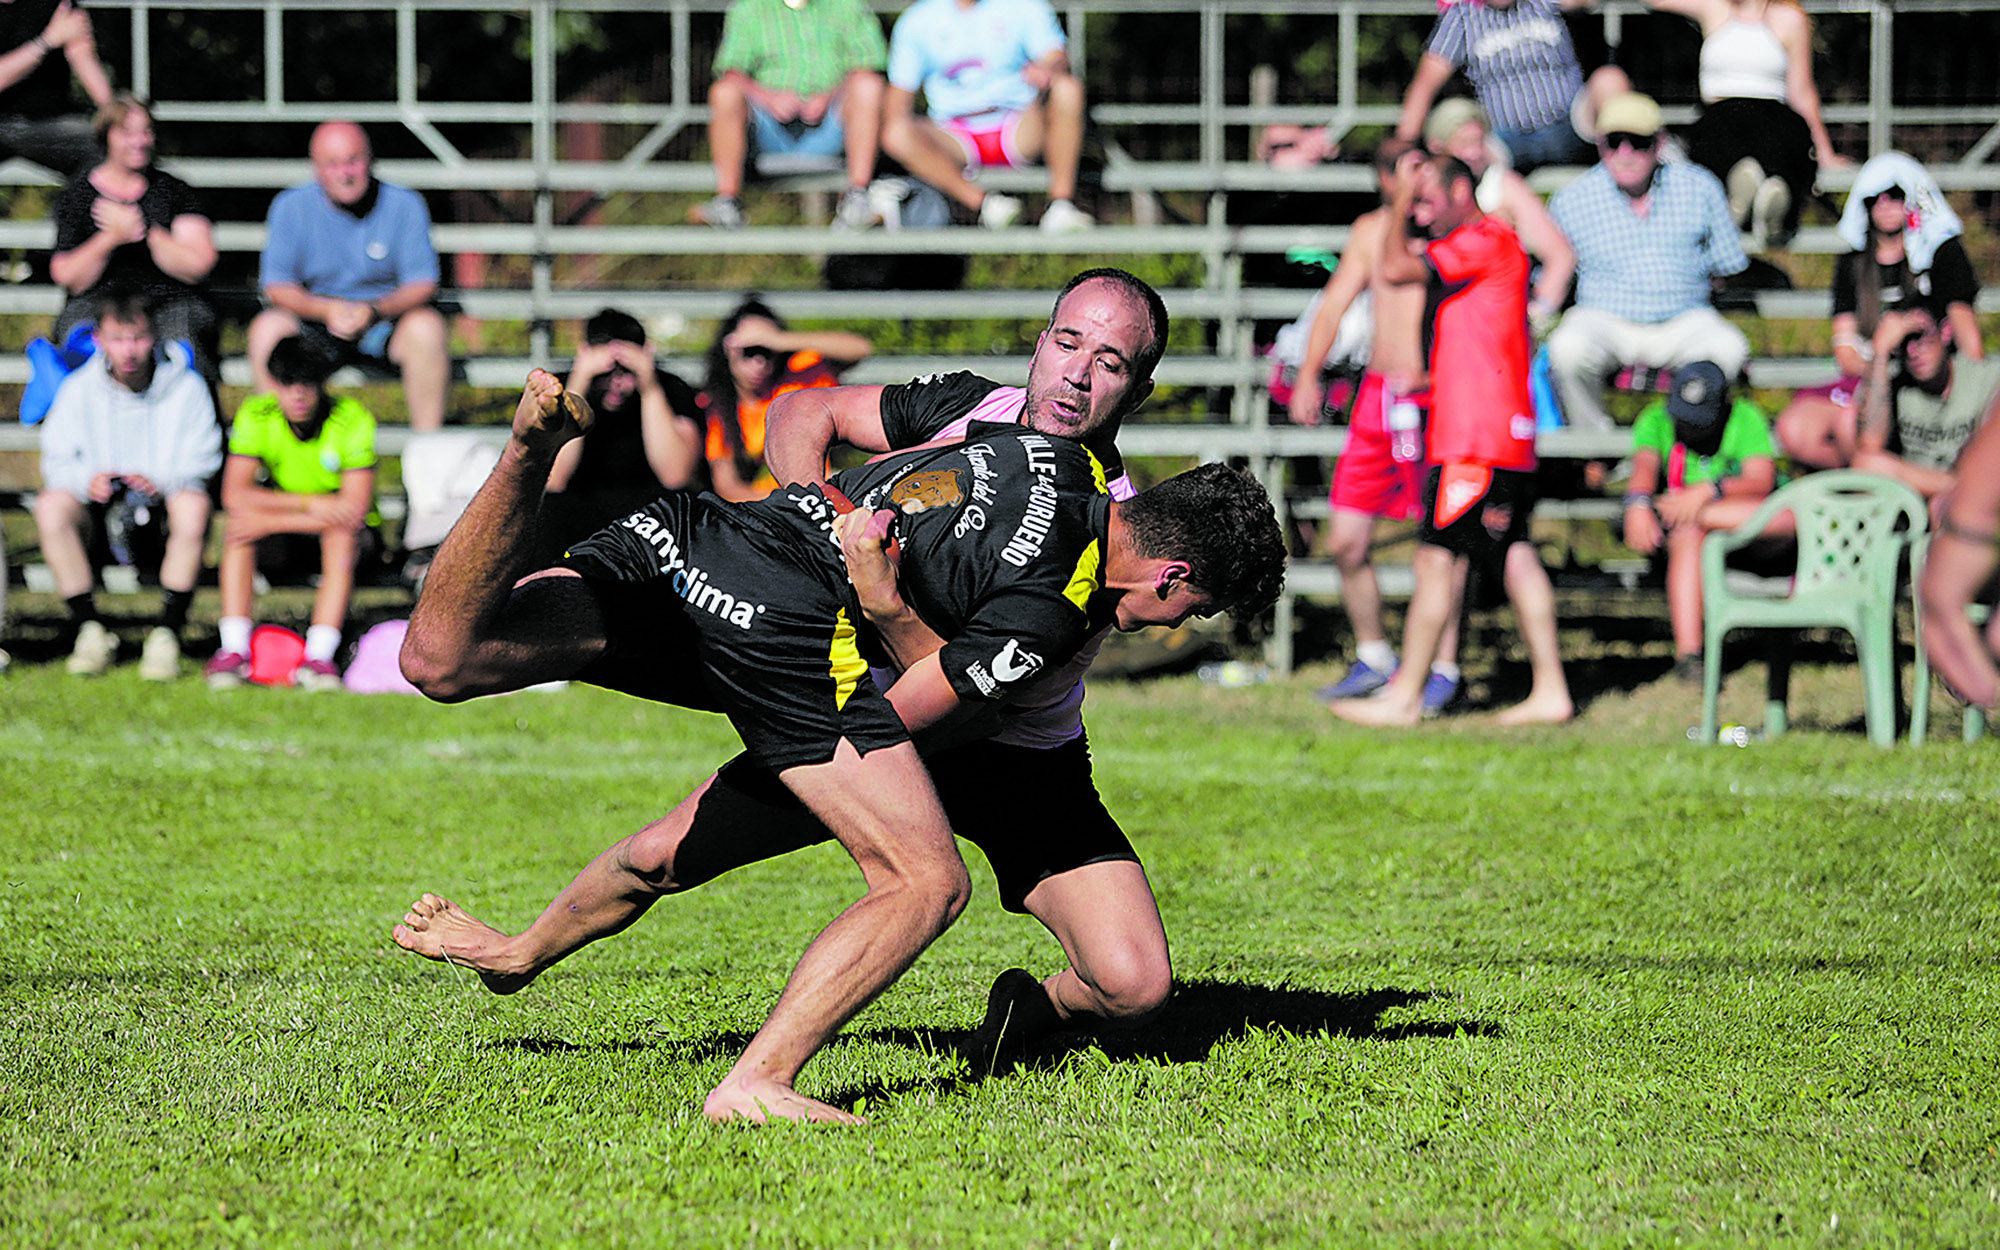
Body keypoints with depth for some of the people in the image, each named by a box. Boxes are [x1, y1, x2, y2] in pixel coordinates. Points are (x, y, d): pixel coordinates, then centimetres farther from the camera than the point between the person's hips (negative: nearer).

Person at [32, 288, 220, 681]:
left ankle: (167, 633, -27)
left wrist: (161, 481, -28)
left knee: (193, 508, -37)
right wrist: (88, 480, -26)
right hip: (101, 499, 2)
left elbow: (202, 461, -6)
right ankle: (89, 630, -21)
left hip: (165, 495, -2)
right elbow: (57, 461, -1)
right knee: (51, 508, -31)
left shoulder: (185, 387, -4)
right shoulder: (78, 389, 0)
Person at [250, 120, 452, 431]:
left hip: (386, 323, -1)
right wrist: (327, 310, -26)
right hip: (317, 323, 1)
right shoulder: (291, 207, -4)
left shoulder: (404, 205, -7)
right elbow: (277, 286, -6)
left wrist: (374, 311, -29)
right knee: (268, 328, -27)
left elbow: (422, 284, -9)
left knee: (426, 327, -32)